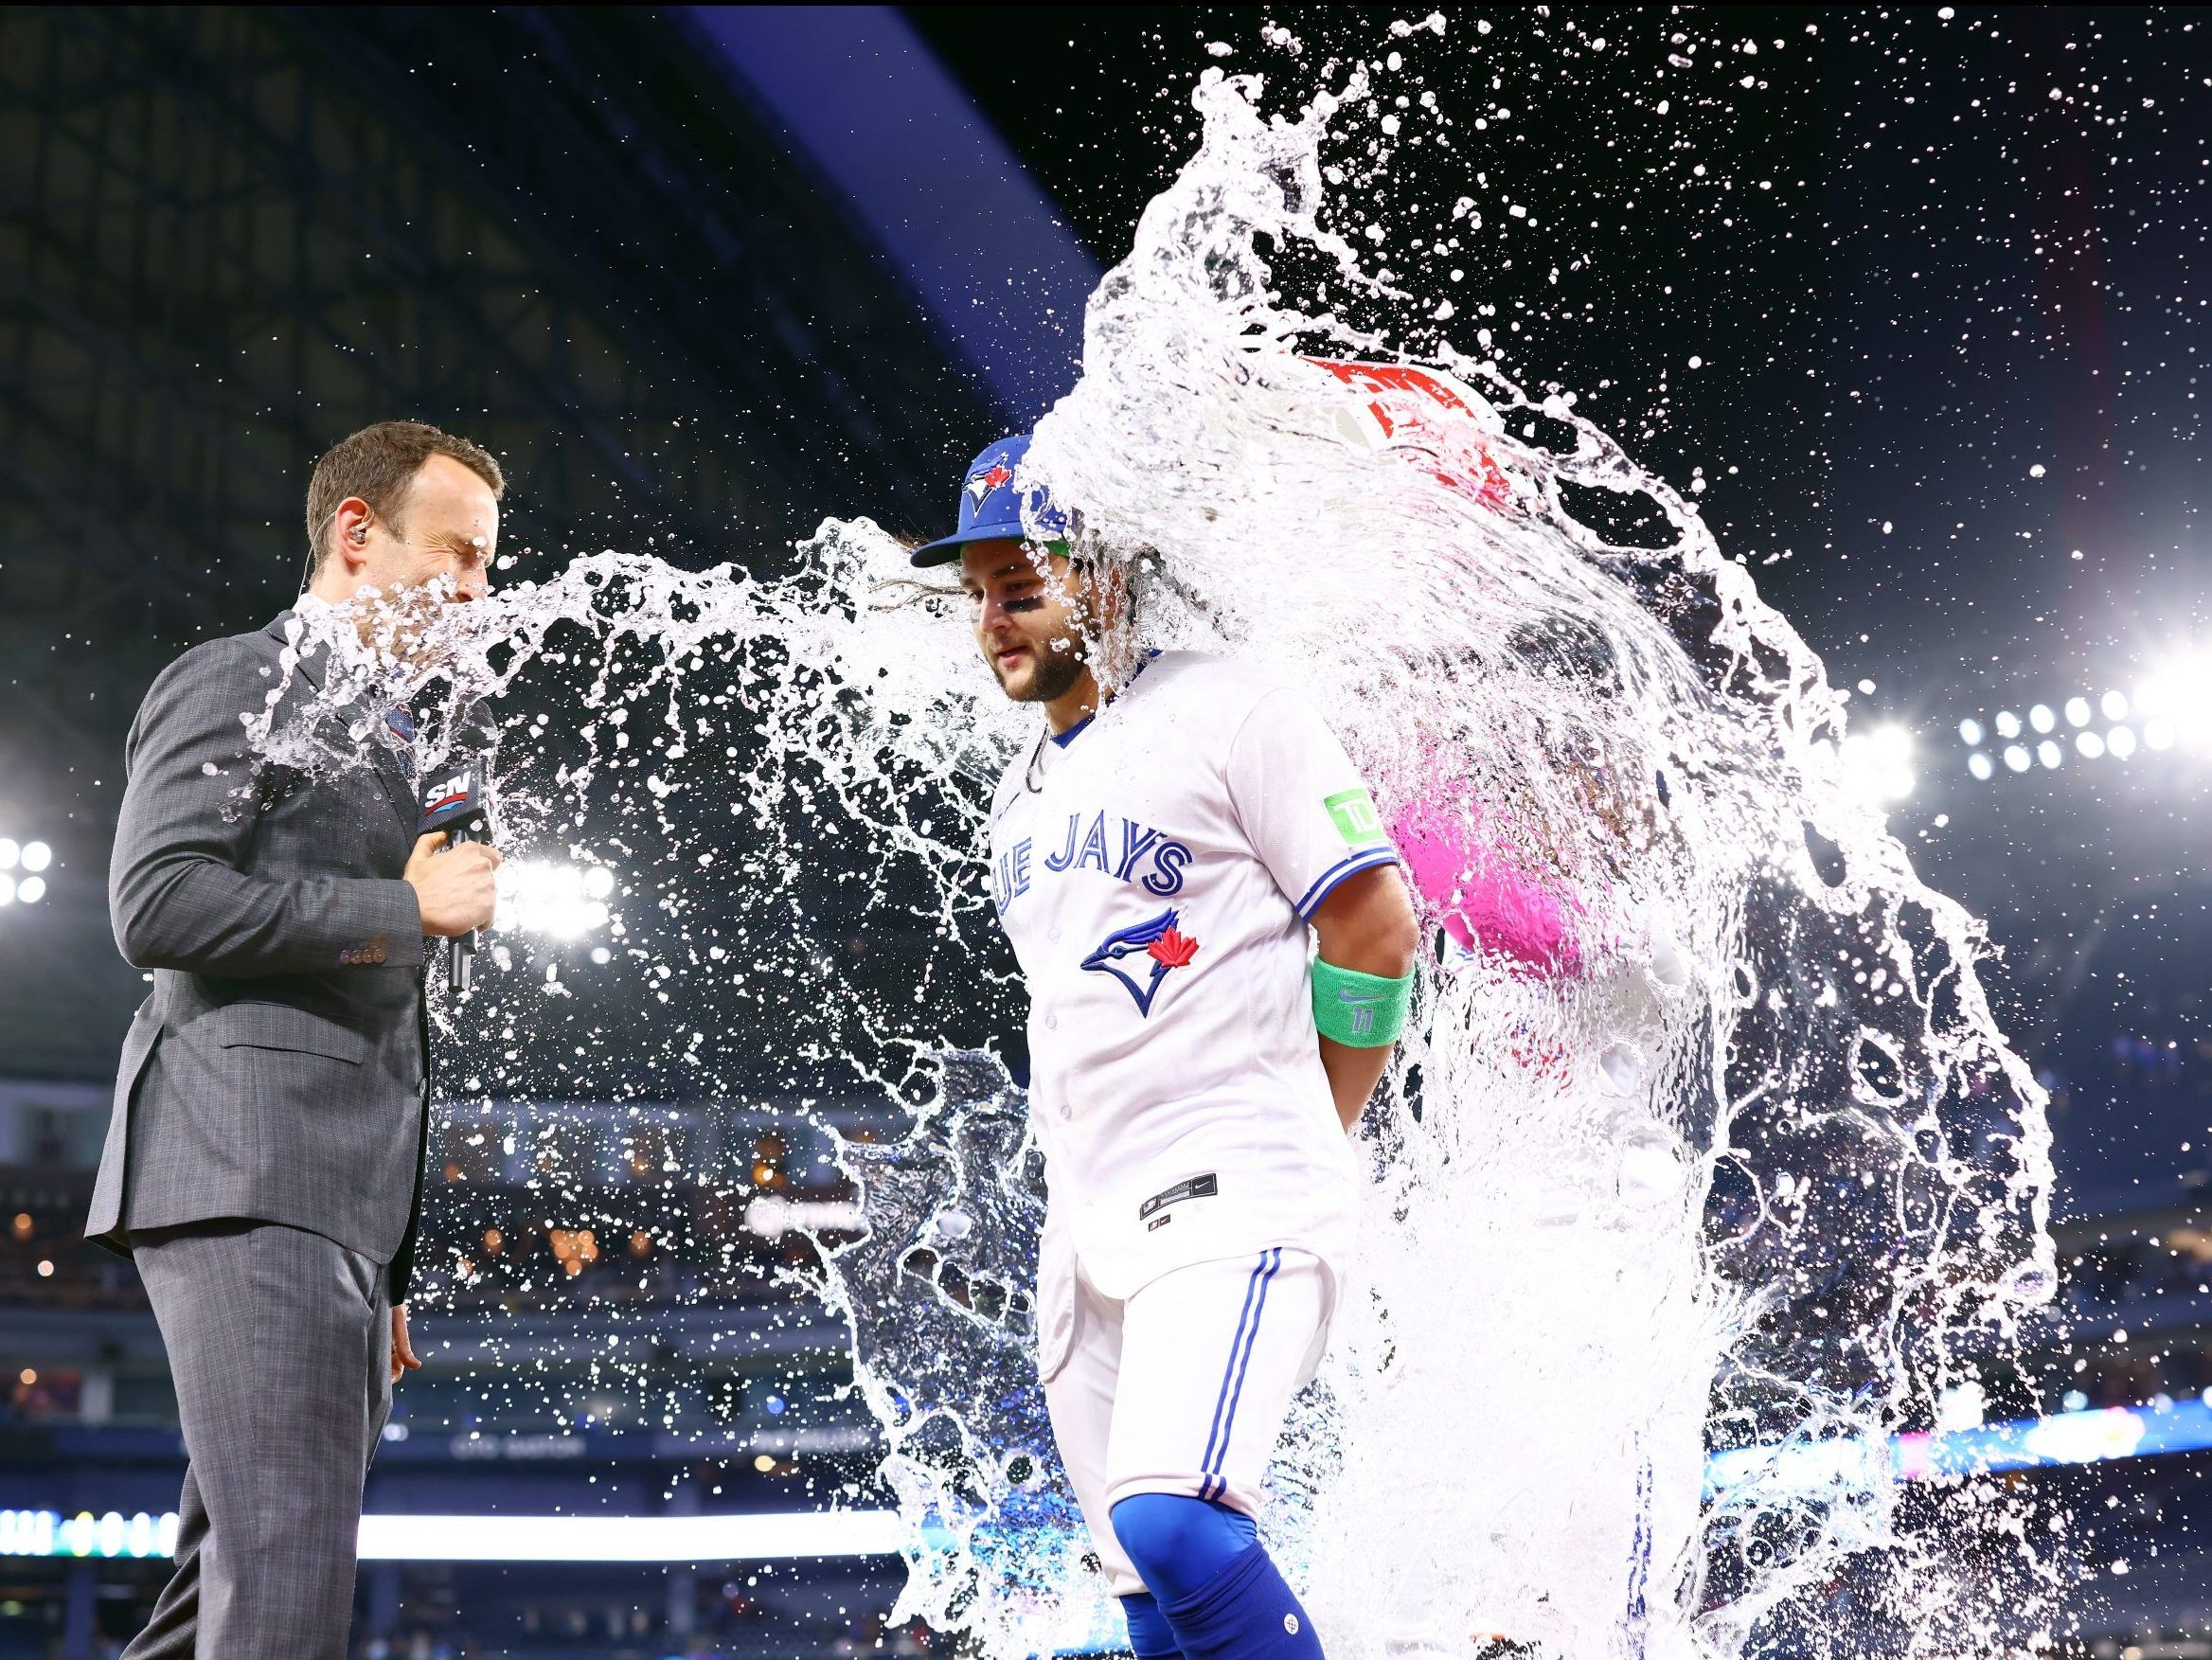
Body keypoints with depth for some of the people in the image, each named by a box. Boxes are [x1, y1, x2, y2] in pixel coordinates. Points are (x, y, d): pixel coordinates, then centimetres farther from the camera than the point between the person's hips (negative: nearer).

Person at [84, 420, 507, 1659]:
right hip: (246, 1183, -9)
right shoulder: (236, 684, 2)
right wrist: (409, 908, -8)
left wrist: (387, 1273, 25)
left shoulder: (387, 737, 28)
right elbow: (160, 905, -14)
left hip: (341, 1209, 9)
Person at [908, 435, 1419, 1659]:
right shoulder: (1022, 792, 20)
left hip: (1234, 1198, -8)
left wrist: (1301, 1136, -1)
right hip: (1088, 1224, 8)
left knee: (1172, 1526, -26)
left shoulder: (1225, 712, -4)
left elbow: (1377, 927, -8)